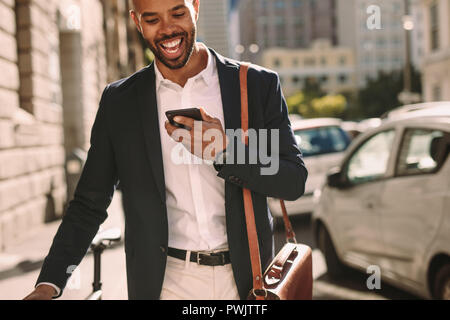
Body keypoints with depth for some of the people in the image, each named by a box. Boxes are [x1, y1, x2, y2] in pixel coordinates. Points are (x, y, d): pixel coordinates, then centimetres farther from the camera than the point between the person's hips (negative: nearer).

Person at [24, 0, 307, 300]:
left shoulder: (259, 85, -2)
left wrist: (225, 150, -21)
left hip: (245, 277, 0)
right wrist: (50, 283, -8)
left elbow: (294, 181, -5)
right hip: (165, 283, 0)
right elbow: (89, 204, 4)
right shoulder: (119, 101, 1)